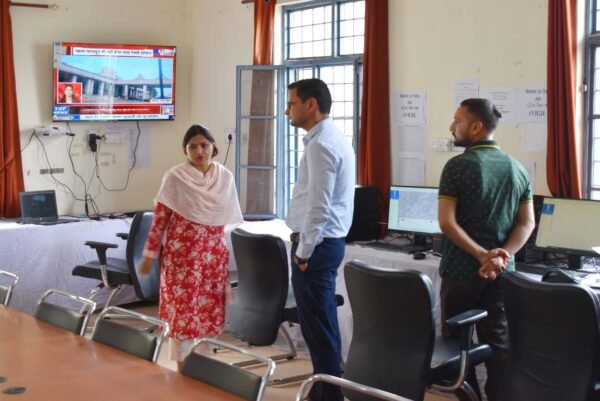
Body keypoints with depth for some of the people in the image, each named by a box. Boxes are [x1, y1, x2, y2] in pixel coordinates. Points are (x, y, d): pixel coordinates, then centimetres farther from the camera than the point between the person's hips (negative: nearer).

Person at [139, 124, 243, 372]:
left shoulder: (225, 178, 5)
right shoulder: (175, 178, -6)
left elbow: (232, 220, 12)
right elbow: (159, 219, -3)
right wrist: (150, 254, -5)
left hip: (215, 255, 4)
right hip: (182, 253, -4)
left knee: (210, 309, 7)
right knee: (183, 309, -1)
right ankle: (183, 367, 8)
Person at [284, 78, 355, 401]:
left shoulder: (321, 144, -18)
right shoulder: (332, 138, 14)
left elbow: (319, 206, -23)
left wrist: (303, 252, -16)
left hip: (317, 244, -10)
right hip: (327, 241, 10)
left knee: (317, 325, -3)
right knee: (321, 322, 17)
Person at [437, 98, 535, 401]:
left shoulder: (457, 166, -10)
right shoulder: (518, 169, 6)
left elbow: (447, 222, -17)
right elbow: (527, 223, 1)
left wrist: (483, 256, -18)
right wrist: (501, 256, -10)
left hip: (461, 270, -4)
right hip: (501, 273, 4)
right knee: (499, 344, 7)